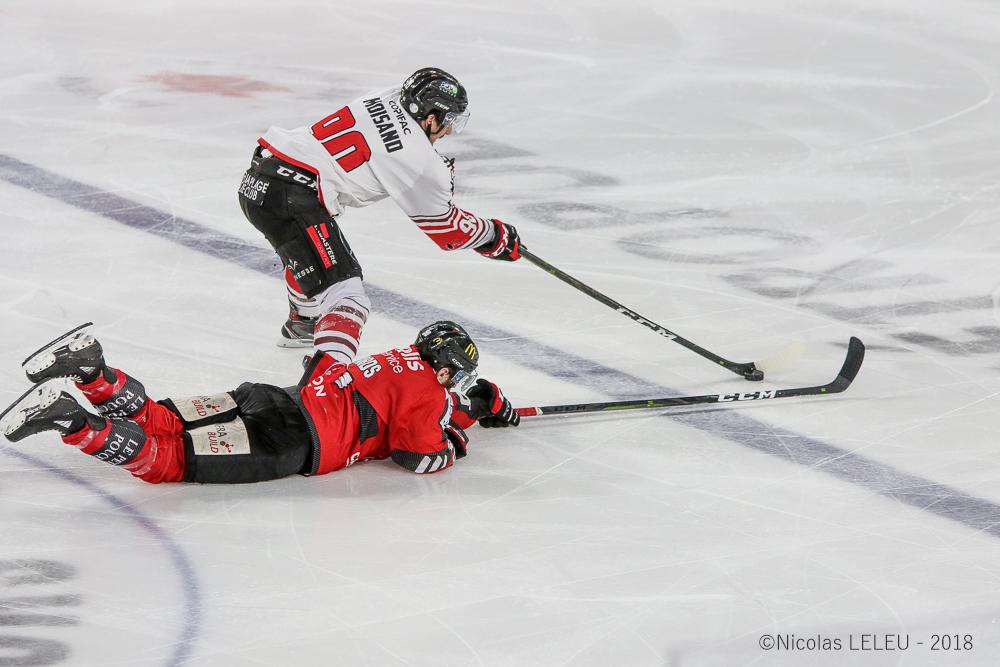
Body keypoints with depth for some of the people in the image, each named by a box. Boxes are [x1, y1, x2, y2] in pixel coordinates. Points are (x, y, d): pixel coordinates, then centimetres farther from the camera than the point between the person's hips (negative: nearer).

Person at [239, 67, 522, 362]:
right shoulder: (417, 161, -10)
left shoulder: (386, 97, 11)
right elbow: (447, 230, 1)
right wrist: (498, 235, 15)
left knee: (305, 255, 38)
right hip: (291, 198, -10)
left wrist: (439, 170, 29)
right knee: (345, 294, -14)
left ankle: (301, 326, 62)